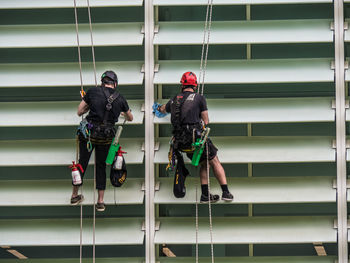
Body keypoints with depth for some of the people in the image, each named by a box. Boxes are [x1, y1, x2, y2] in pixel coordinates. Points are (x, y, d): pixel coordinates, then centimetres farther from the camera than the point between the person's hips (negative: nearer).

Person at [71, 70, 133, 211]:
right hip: (106, 137, 1)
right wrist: (123, 113, 45)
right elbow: (130, 118, 22)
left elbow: (79, 112, 2)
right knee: (101, 166, 15)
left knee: (82, 163, 14)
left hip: (89, 133, -1)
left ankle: (75, 195, 26)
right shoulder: (120, 99, 5)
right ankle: (100, 201, 12)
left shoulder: (93, 92, -2)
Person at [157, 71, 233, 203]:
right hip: (196, 137, -5)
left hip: (181, 142, 5)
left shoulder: (174, 100, 14)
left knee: (204, 164, 20)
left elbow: (163, 109, 38)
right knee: (215, 162, 9)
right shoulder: (199, 98, 0)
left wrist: (159, 108, 62)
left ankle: (205, 194, 14)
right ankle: (226, 192, 3)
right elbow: (206, 121, 3)